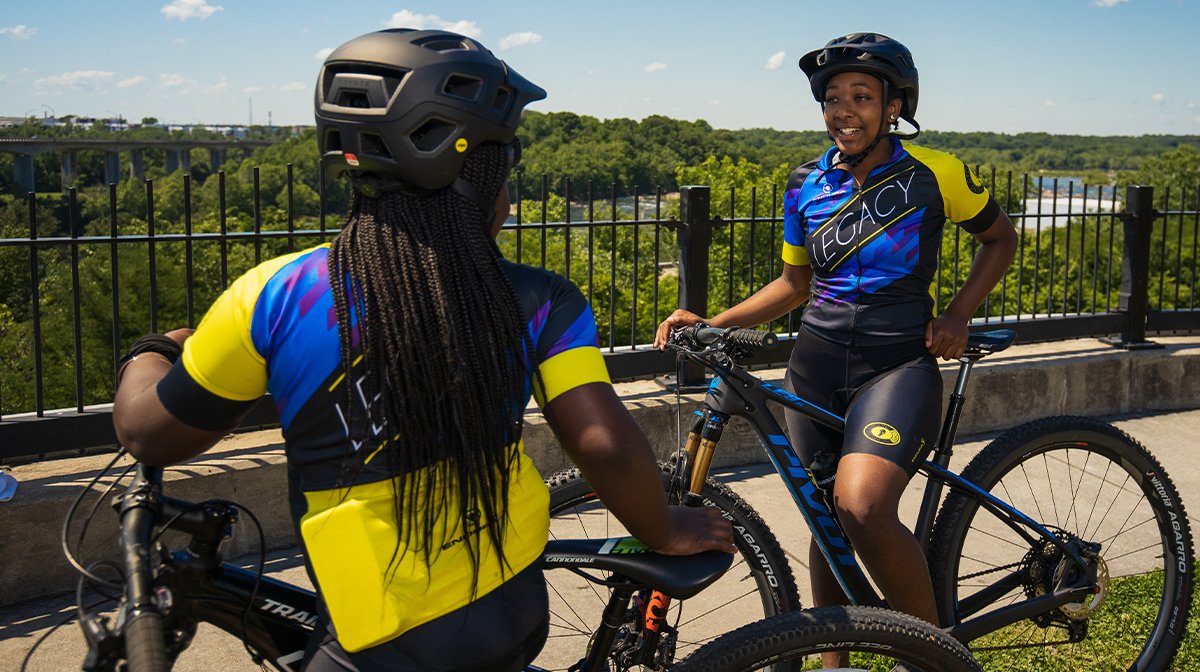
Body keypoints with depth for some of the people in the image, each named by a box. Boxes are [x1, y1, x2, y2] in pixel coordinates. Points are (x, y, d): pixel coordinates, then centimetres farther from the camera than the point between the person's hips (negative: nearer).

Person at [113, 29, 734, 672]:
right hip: (518, 614, 4)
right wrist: (666, 533, 7)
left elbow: (149, 433, -1)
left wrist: (150, 352, 21)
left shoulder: (276, 297, -12)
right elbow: (609, 449, -13)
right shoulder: (540, 303, -9)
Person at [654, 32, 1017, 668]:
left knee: (862, 505, -27)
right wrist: (711, 324, 3)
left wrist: (957, 314, -5)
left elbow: (1000, 238, 10)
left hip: (899, 361, -4)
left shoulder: (934, 173, -5)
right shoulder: (806, 187, 5)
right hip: (817, 364, 5)